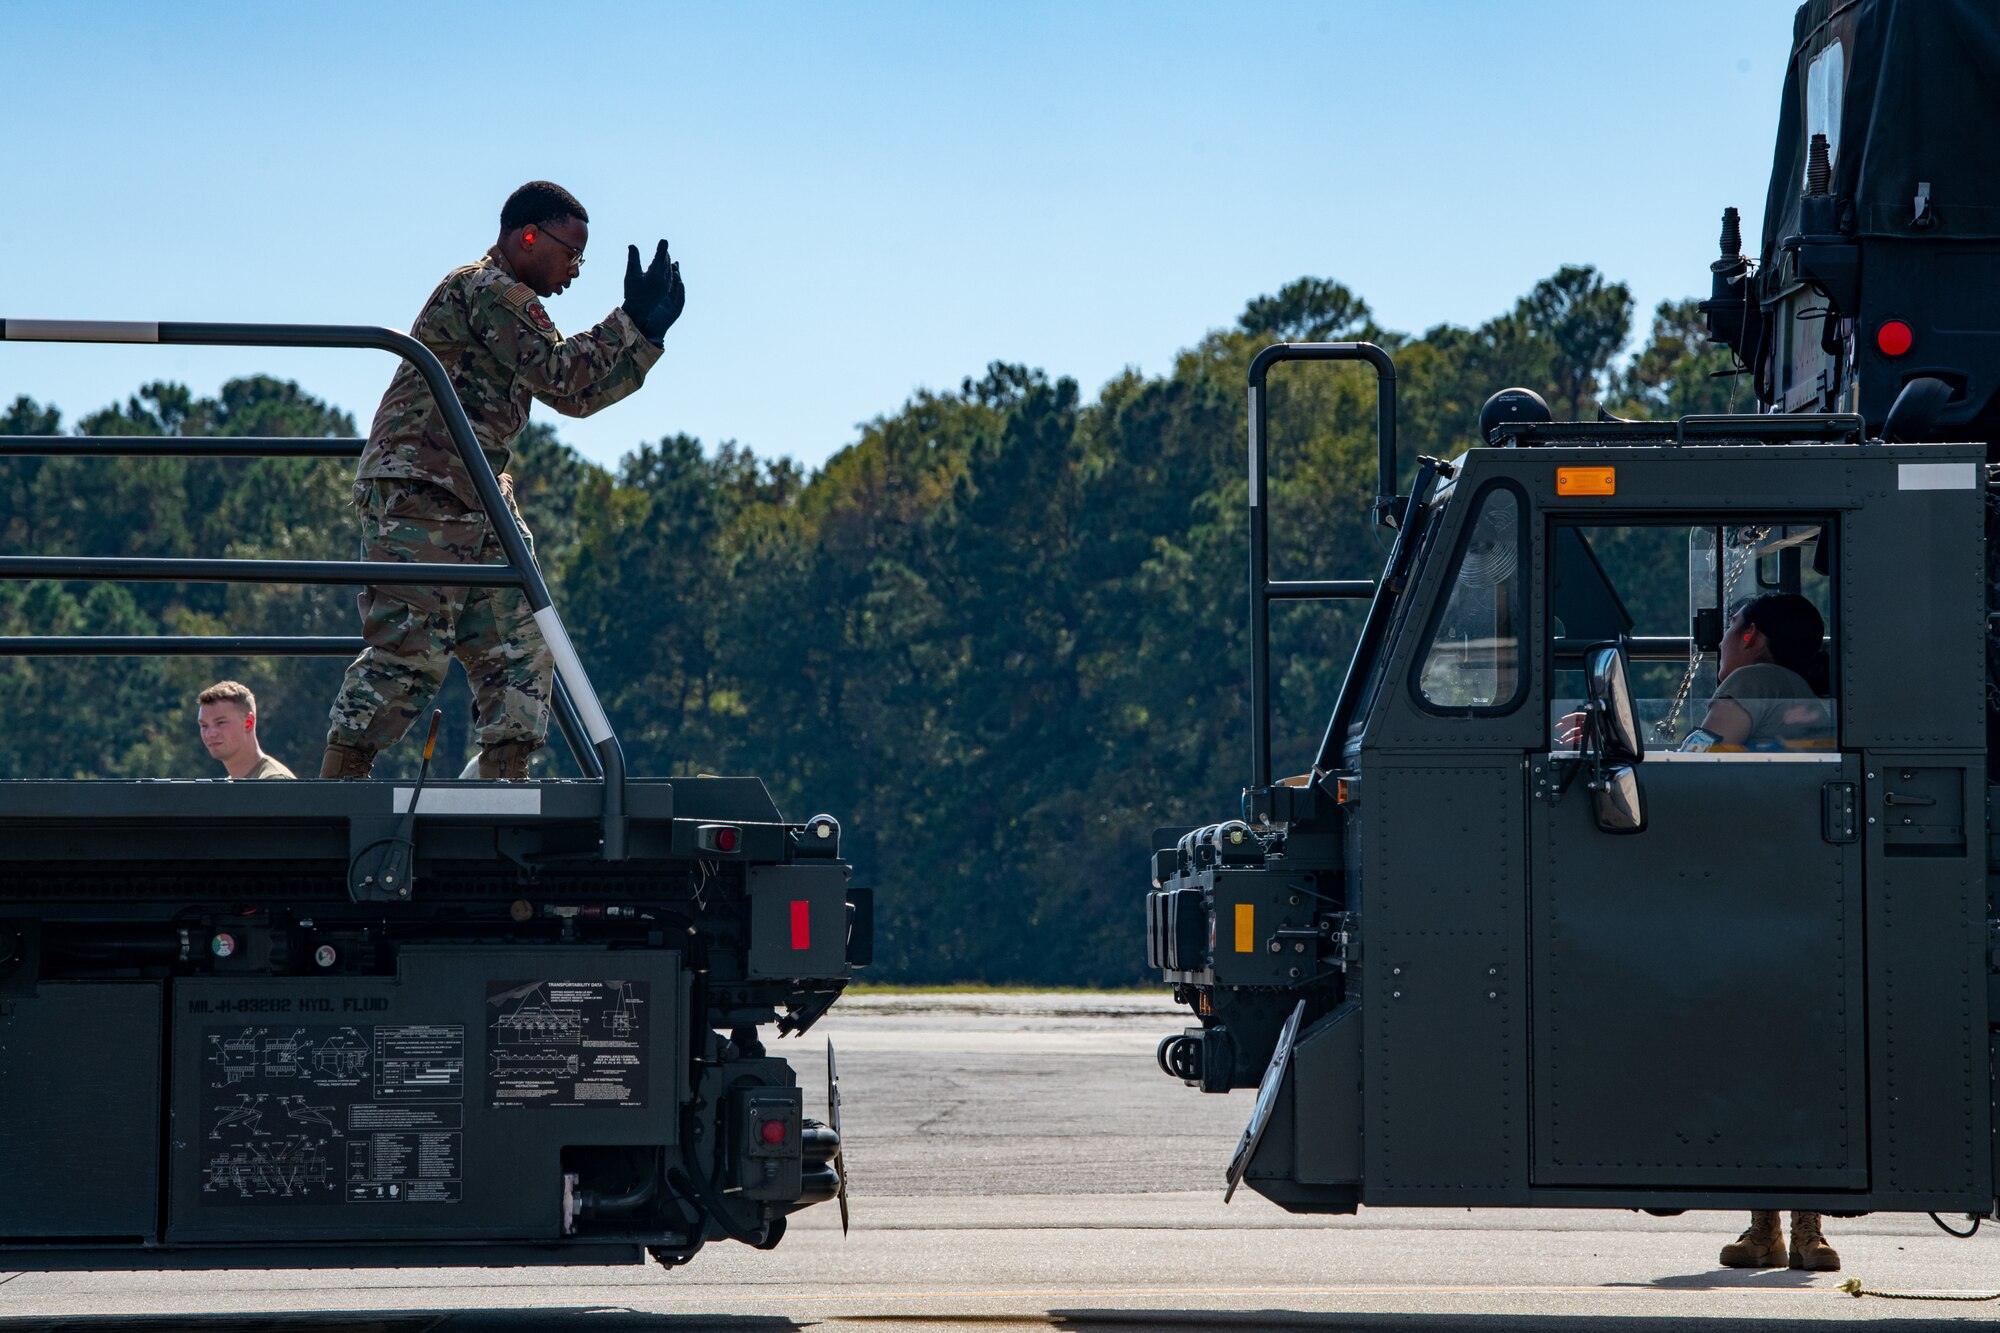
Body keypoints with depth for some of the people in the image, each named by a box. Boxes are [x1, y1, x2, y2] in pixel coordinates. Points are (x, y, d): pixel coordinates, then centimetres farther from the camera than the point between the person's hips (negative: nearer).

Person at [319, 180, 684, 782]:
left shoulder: (505, 303, 25)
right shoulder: (486, 289, -9)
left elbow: (576, 396, 26)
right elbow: (559, 375, -17)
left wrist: (647, 336, 18)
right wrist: (630, 322, -10)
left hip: (477, 500, 11)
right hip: (420, 493, -11)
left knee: (520, 642, 3)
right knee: (408, 648, -13)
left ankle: (503, 782, 2)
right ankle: (338, 785, -11)